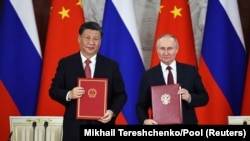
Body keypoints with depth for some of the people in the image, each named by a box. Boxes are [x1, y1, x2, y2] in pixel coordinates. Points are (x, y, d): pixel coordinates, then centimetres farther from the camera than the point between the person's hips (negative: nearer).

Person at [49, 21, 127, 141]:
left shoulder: (111, 65, 6)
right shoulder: (65, 63, 4)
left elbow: (120, 94, 7)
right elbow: (53, 90, 4)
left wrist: (112, 111, -12)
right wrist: (69, 95, -17)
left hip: (102, 125, 1)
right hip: (74, 127, 0)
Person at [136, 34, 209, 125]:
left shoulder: (191, 71, 1)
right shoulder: (148, 75, -2)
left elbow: (204, 98, 3)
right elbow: (141, 105, 0)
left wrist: (190, 98, -18)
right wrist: (145, 120, -20)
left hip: (187, 122, 1)